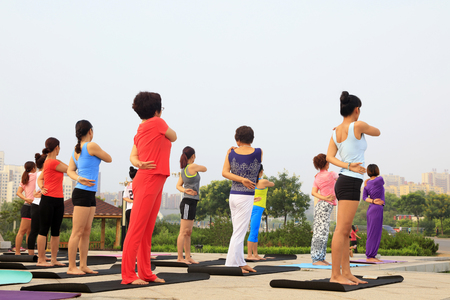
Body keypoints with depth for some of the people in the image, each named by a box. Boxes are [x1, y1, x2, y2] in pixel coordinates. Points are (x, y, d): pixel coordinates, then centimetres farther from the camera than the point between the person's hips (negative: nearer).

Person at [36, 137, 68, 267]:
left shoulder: (48, 162, 15)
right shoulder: (53, 162, -14)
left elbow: (40, 178, 21)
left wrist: (42, 187, 1)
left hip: (58, 200, 9)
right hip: (48, 199, -9)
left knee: (56, 231, 9)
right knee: (44, 230, -3)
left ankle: (54, 259, 13)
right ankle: (41, 260, 1)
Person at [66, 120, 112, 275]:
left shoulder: (76, 150, 16)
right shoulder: (91, 146, -10)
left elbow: (70, 171, 7)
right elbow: (109, 159, 1)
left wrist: (79, 179, -11)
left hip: (90, 194, 9)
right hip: (82, 193, -9)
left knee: (86, 232, 9)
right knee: (77, 232, -6)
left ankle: (83, 265, 11)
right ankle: (72, 267, -4)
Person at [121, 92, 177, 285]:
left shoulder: (141, 129, 18)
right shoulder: (157, 123, -7)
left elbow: (133, 156, 9)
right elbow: (173, 137, 7)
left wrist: (139, 164, -11)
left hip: (155, 183, 9)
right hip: (148, 180, -9)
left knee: (147, 231, 11)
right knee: (137, 230, -8)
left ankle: (145, 273, 16)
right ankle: (128, 275, -7)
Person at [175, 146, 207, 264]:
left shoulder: (183, 170, 13)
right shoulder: (193, 167, -12)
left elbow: (178, 186, 12)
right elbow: (205, 169, 5)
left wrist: (185, 190, -7)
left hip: (191, 203, 9)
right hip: (188, 202, -9)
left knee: (188, 232, 11)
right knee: (183, 232, -6)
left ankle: (188, 257, 16)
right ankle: (180, 257, -5)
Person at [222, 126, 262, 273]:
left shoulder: (231, 153, 2)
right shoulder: (258, 152, -4)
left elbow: (224, 172, -7)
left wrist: (241, 180, -11)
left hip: (233, 195, 5)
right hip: (246, 197, -5)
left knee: (238, 232, 15)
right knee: (239, 233, -2)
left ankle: (240, 262, 22)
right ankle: (231, 264, -2)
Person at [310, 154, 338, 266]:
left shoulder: (317, 178, 12)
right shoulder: (331, 174, -8)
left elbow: (313, 192, -1)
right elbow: (337, 177, 14)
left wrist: (324, 198, -10)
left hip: (321, 205, 8)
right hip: (325, 206, -8)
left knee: (323, 233, 10)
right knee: (321, 232, -11)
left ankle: (321, 258, 12)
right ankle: (316, 259, -15)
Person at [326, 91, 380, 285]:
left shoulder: (335, 132, 13)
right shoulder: (358, 125, -8)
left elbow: (329, 157, 0)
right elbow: (377, 132, 12)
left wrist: (348, 166, -12)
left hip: (343, 181, 9)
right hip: (350, 183, -9)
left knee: (345, 231, 9)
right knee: (341, 230, -10)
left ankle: (346, 273, 12)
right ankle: (335, 275, -11)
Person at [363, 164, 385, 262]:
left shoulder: (367, 183, 10)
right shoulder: (380, 179, -9)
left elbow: (364, 197, 0)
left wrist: (373, 201, -13)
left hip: (371, 209, 8)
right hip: (376, 210, -8)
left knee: (376, 234, 11)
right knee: (373, 233, -7)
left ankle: (372, 256, 12)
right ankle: (369, 256, -6)